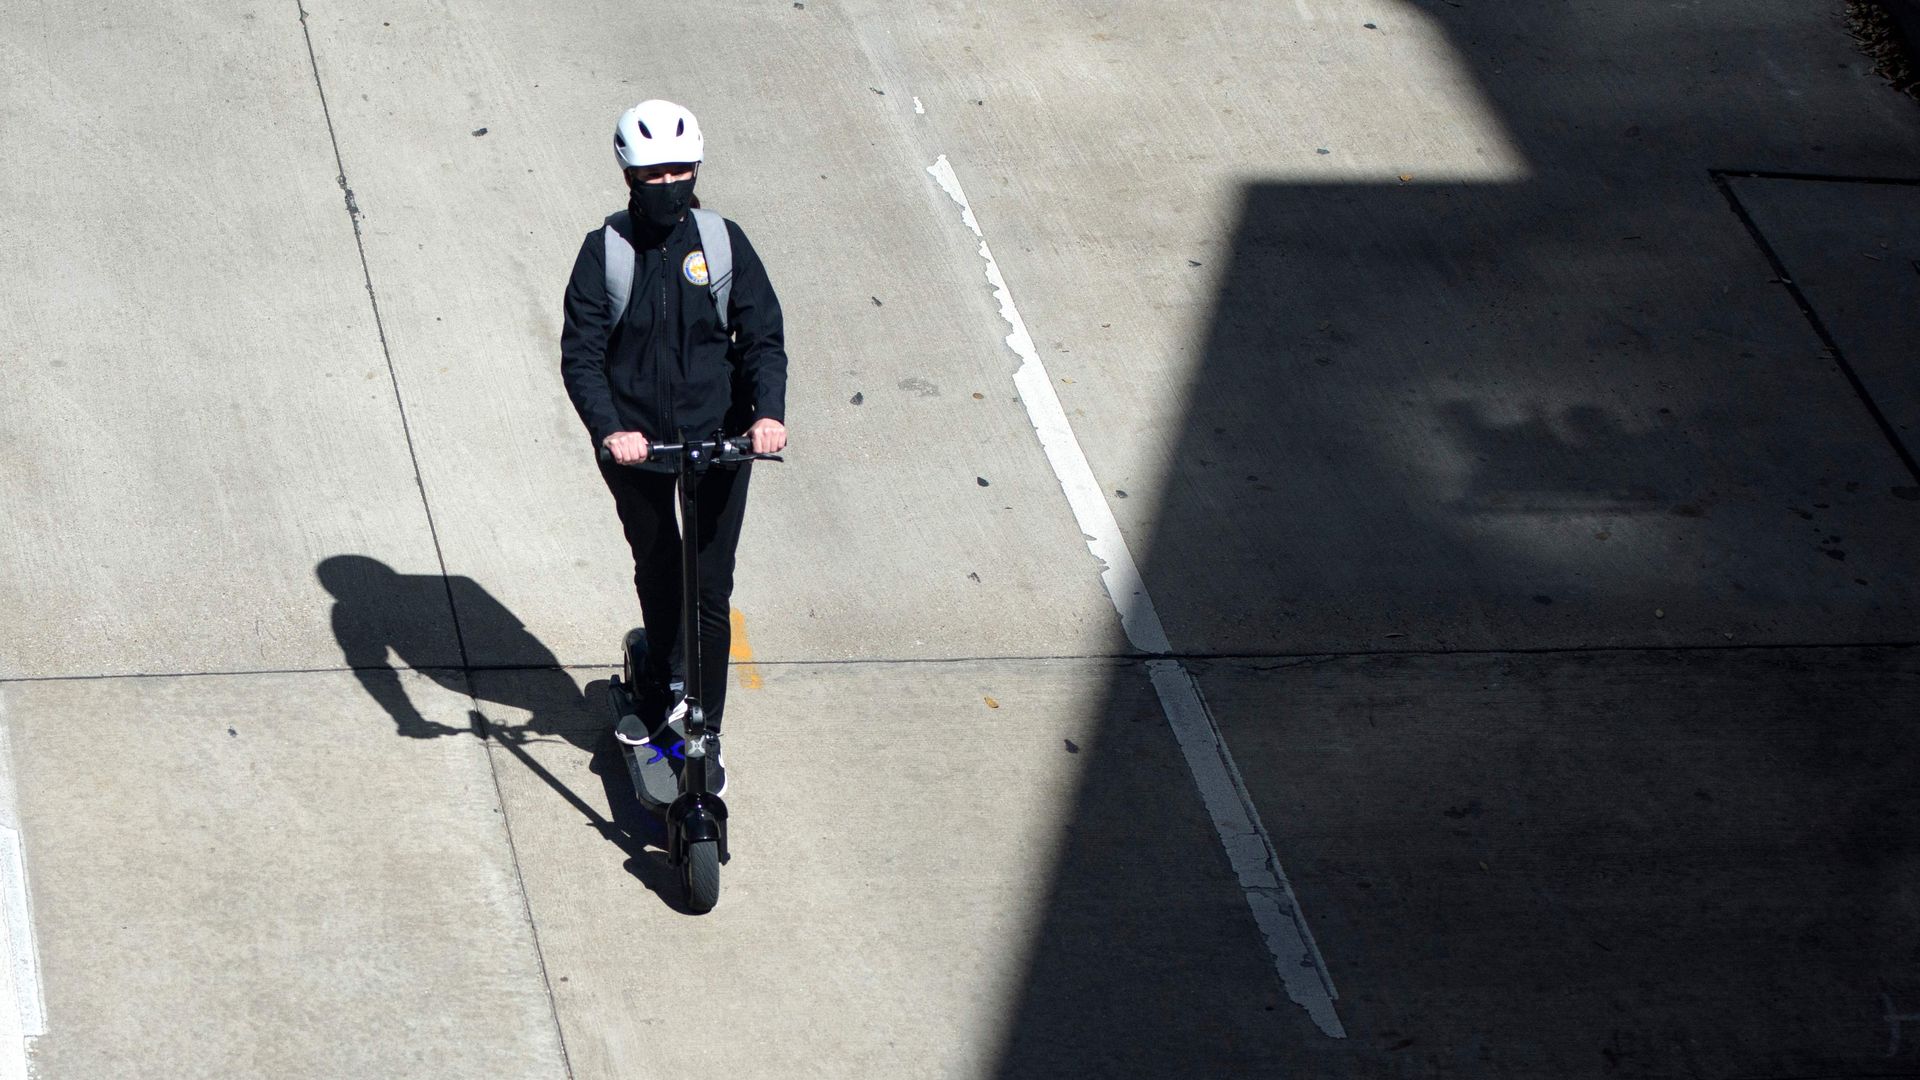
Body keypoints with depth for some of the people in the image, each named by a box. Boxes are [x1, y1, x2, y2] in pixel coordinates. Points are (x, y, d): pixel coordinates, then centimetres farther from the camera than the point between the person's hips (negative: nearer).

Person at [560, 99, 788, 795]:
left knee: (710, 589, -2)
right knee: (656, 571, 17)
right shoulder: (605, 250, -7)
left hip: (717, 437, 0)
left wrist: (768, 411, -23)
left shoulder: (723, 242, -4)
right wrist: (609, 429, -29)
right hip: (634, 441, 0)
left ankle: (704, 736, 7)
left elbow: (763, 337, -4)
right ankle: (663, 682, 44)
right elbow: (581, 353, -13)